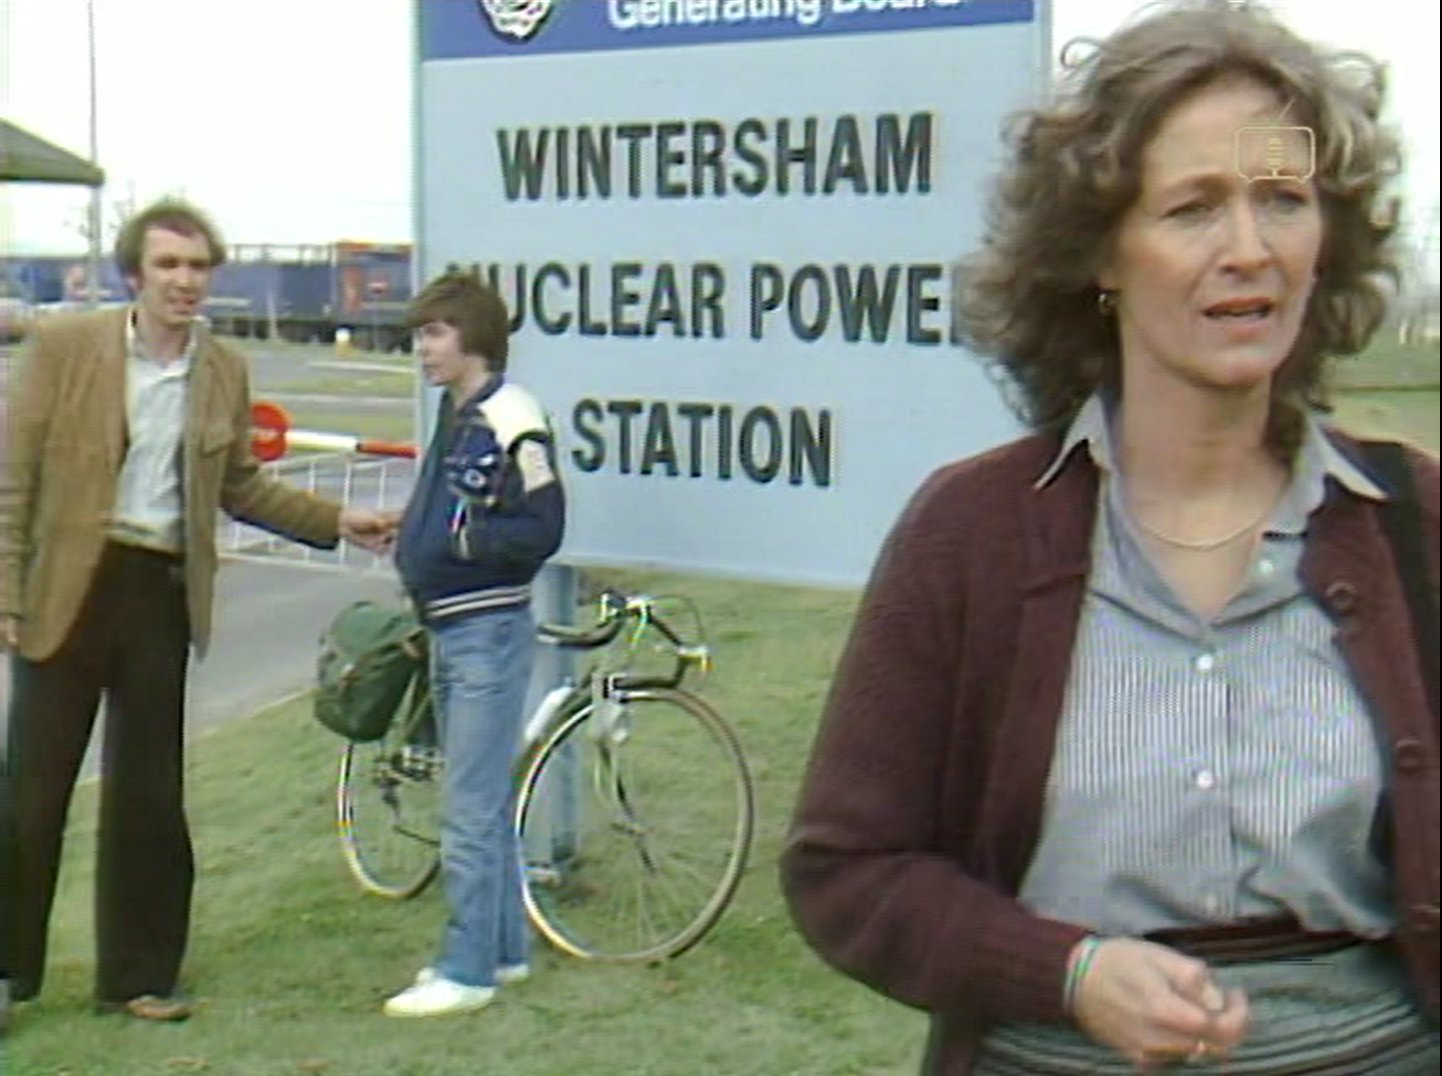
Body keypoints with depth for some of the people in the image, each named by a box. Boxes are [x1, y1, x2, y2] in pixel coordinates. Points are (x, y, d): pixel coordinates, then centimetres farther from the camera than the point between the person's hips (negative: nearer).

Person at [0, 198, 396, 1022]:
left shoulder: (226, 372, 7)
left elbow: (241, 487, 17)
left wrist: (337, 521, 9)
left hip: (163, 593, 3)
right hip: (67, 586, -3)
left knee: (150, 795, 9)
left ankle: (139, 975, 21)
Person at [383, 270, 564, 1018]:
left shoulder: (511, 419, -16)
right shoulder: (454, 415, 13)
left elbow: (541, 531, -18)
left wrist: (458, 540, -20)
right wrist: (409, 534, 7)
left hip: (490, 632, -10)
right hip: (448, 629, 10)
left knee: (470, 811, -6)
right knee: (485, 802, 17)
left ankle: (467, 970, 1)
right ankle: (504, 947, 27)